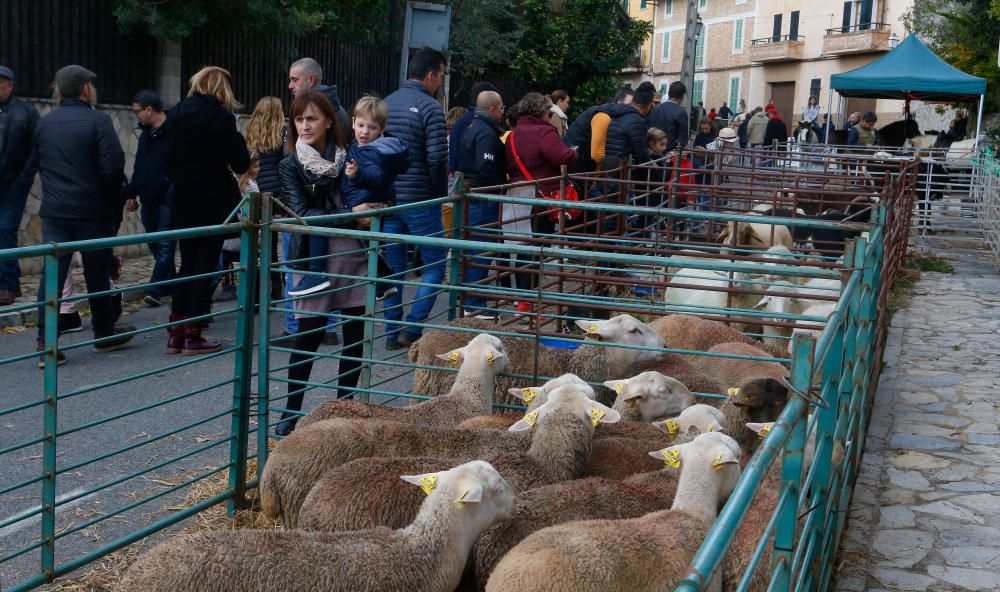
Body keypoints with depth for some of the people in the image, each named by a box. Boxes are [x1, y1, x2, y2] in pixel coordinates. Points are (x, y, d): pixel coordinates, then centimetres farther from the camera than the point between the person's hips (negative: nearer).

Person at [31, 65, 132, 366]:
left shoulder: (44, 123, 8)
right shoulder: (97, 121, -9)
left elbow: (34, 165, 17)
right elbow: (113, 166, -15)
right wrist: (114, 202, -1)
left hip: (53, 212, 4)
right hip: (92, 211, -4)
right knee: (97, 273, 10)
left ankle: (45, 343, -5)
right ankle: (105, 333, 24)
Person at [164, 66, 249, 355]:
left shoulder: (175, 114, 5)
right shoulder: (221, 117, -12)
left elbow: (169, 160, 9)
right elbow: (241, 164, -10)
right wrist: (237, 136, 5)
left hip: (182, 200, 5)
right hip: (213, 201, -5)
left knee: (187, 263, 14)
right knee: (206, 264, 2)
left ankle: (175, 333, 12)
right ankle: (192, 335, 2)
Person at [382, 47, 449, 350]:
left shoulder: (386, 104, 9)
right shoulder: (430, 108, -11)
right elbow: (437, 158, -17)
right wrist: (441, 191, -2)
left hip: (387, 198, 6)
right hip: (420, 199, -6)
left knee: (393, 267, 12)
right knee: (435, 264, 5)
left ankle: (392, 332, 17)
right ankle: (412, 329, -2)